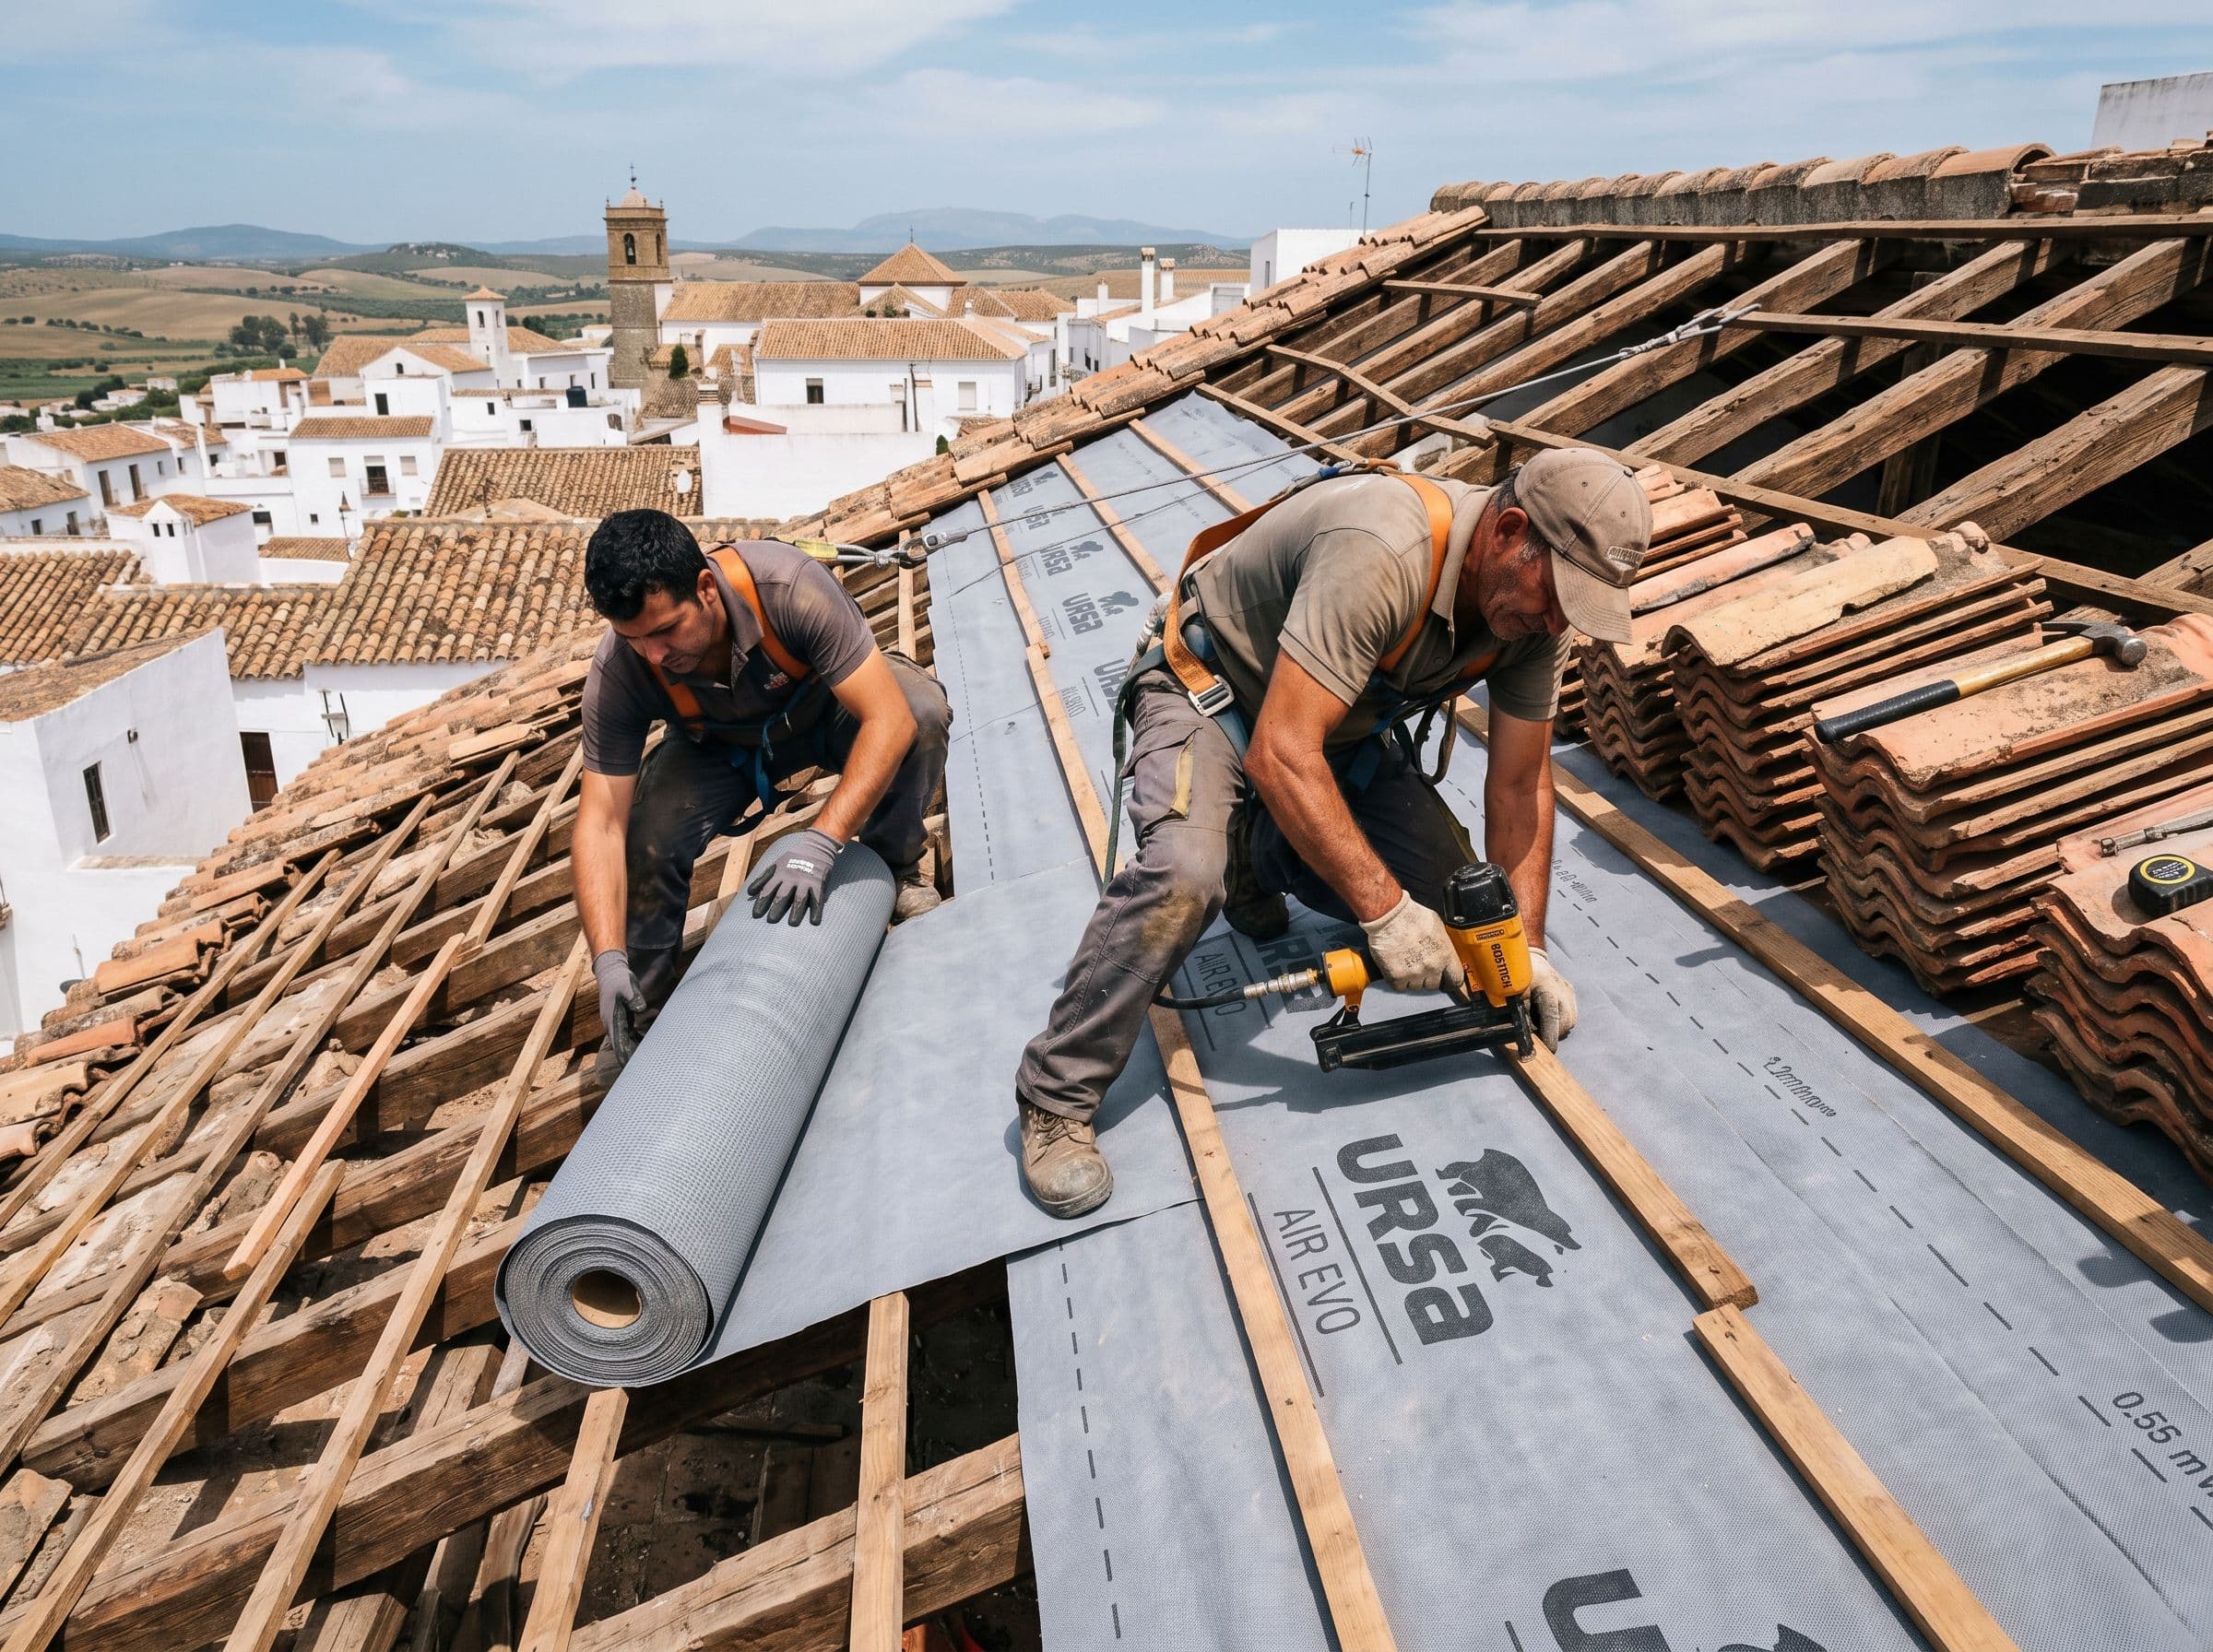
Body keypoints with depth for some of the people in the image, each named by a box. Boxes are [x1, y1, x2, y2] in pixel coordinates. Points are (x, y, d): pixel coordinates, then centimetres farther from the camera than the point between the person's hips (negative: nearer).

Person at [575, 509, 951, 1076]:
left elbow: (889, 719, -42)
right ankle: (641, 1003, 4)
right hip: (724, 746, 2)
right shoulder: (617, 673, -31)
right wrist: (609, 961, -41)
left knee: (922, 709, -33)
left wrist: (819, 842, -51)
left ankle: (894, 864, -4)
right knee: (649, 835, -25)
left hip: (829, 706, -1)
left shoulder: (790, 587, -40)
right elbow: (601, 825, -30)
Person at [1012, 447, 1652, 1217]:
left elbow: (1520, 783, -6)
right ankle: (1054, 1097, -16)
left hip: (1343, 721, 7)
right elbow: (1279, 756, -41)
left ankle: (1265, 855, 23)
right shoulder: (1382, 553, -38)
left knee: (1450, 893, -2)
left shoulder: (1534, 608, -13)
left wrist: (1528, 947, -12)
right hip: (1209, 689, -7)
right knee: (1184, 877, -33)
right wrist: (1385, 910, -40)